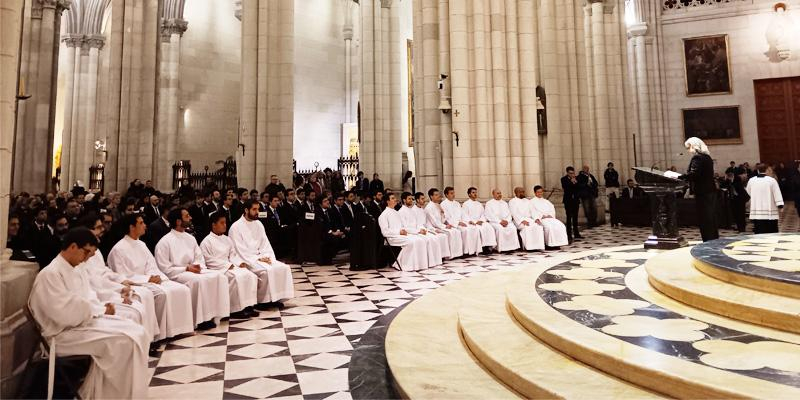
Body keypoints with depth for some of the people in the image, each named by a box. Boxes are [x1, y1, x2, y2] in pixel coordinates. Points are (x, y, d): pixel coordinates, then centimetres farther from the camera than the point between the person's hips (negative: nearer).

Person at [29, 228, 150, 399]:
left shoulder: (72, 271, 16)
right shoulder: (50, 274, -14)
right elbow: (65, 313, -25)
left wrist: (101, 308, -4)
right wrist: (101, 310, -13)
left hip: (83, 321, 9)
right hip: (64, 333, -9)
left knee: (137, 332, -9)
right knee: (124, 341, -25)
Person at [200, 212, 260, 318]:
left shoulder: (227, 239, 19)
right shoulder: (206, 242, -4)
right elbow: (209, 260, -10)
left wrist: (240, 262, -2)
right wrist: (227, 265, -17)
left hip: (230, 266, 7)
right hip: (216, 269, -7)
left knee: (251, 275, -17)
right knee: (237, 277, -32)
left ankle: (248, 305, -16)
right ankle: (235, 309, -23)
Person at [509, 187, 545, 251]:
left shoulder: (527, 201, 24)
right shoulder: (512, 202, 5)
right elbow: (514, 214, -8)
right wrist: (522, 220, -23)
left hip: (529, 219, 5)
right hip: (519, 221, -5)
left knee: (539, 226, -23)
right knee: (527, 227, -35)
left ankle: (538, 246, -27)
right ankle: (528, 247, -32)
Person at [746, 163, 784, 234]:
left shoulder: (751, 181, 1)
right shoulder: (772, 180, -8)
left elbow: (749, 192, 18)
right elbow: (777, 194, -7)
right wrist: (780, 206, -2)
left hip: (756, 213, 2)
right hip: (770, 212, -2)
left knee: (758, 233, 3)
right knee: (772, 233, 7)